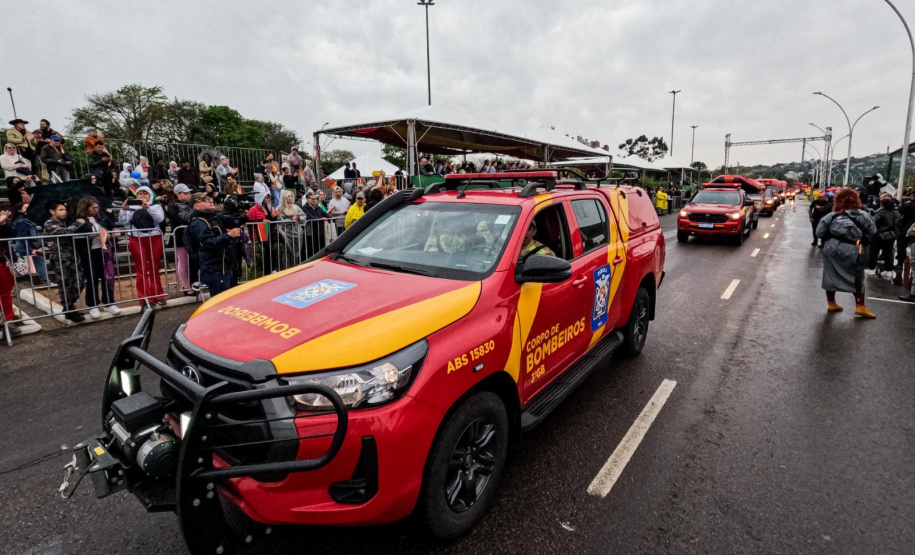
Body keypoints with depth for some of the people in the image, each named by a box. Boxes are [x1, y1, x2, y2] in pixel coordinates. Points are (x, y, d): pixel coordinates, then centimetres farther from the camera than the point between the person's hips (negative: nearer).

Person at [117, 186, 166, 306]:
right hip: (137, 241, 1)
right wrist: (123, 209, -14)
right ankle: (145, 298, 5)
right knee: (142, 270, 2)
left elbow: (160, 218, -13)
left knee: (154, 269, 7)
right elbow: (122, 222, 0)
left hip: (154, 240, 0)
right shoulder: (131, 208, 8)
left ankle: (158, 296, 15)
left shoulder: (156, 207, 7)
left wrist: (148, 207, -24)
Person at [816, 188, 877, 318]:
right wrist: (862, 241, 15)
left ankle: (831, 303, 19)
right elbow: (872, 232, 1)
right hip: (852, 249, -1)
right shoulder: (862, 215, -3)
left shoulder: (832, 215, 0)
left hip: (832, 247, 2)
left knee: (830, 276, 12)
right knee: (857, 278, 9)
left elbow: (819, 232, 0)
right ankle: (860, 306, 11)